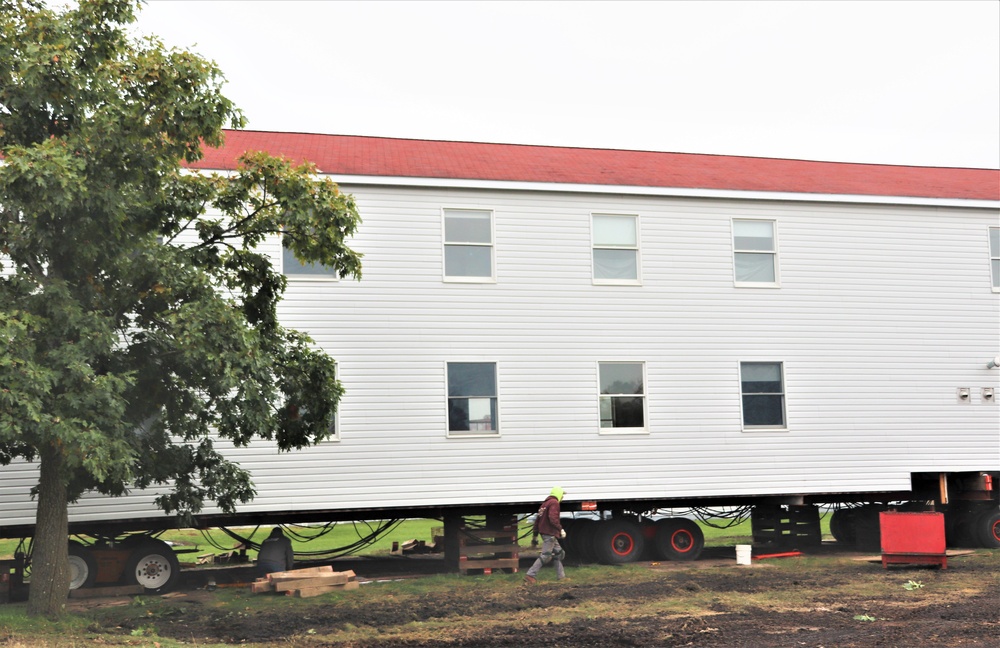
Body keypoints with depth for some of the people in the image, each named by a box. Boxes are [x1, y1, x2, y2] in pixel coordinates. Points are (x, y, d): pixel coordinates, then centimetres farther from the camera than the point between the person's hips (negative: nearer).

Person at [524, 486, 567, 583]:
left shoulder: (545, 503, 19)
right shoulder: (554, 503, -9)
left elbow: (537, 520, 20)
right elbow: (553, 518, -25)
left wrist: (535, 536, 21)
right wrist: (561, 529, -25)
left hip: (544, 532, 10)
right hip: (550, 534, -10)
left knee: (558, 553, 16)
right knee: (545, 556, -11)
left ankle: (561, 576, 16)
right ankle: (530, 575, -15)